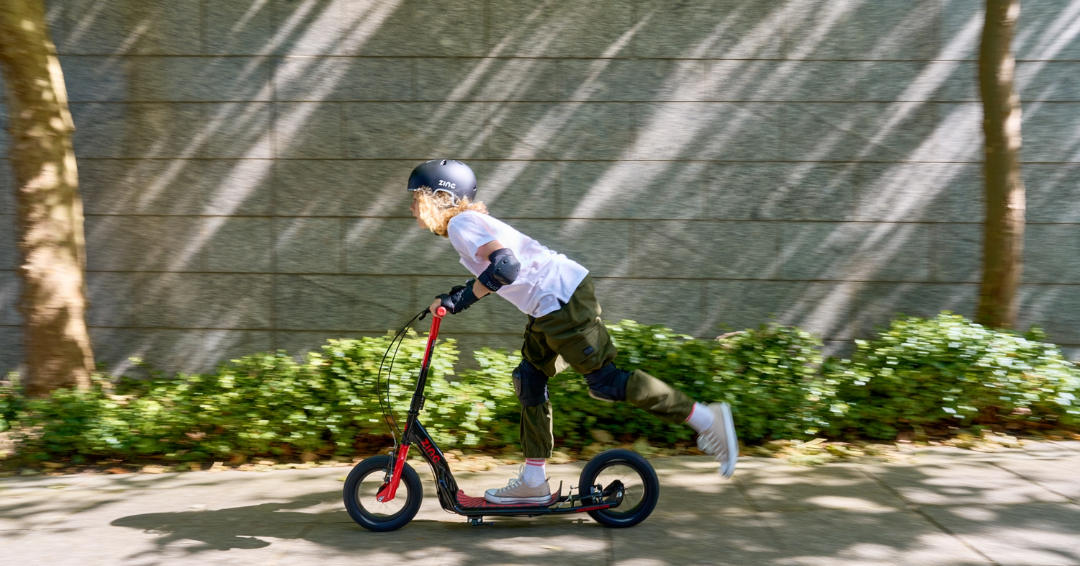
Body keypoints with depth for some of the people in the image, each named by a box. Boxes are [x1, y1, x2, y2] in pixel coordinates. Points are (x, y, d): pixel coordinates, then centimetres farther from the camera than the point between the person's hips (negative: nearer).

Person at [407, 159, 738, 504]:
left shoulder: (460, 224, -13)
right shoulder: (469, 222, 17)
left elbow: (505, 267, -27)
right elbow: (493, 274, 26)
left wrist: (459, 300, -18)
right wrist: (452, 298, 21)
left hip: (562, 300, -10)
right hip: (552, 305, 10)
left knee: (604, 382, -6)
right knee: (529, 381, 13)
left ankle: (706, 418, 0)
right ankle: (533, 481, 20)